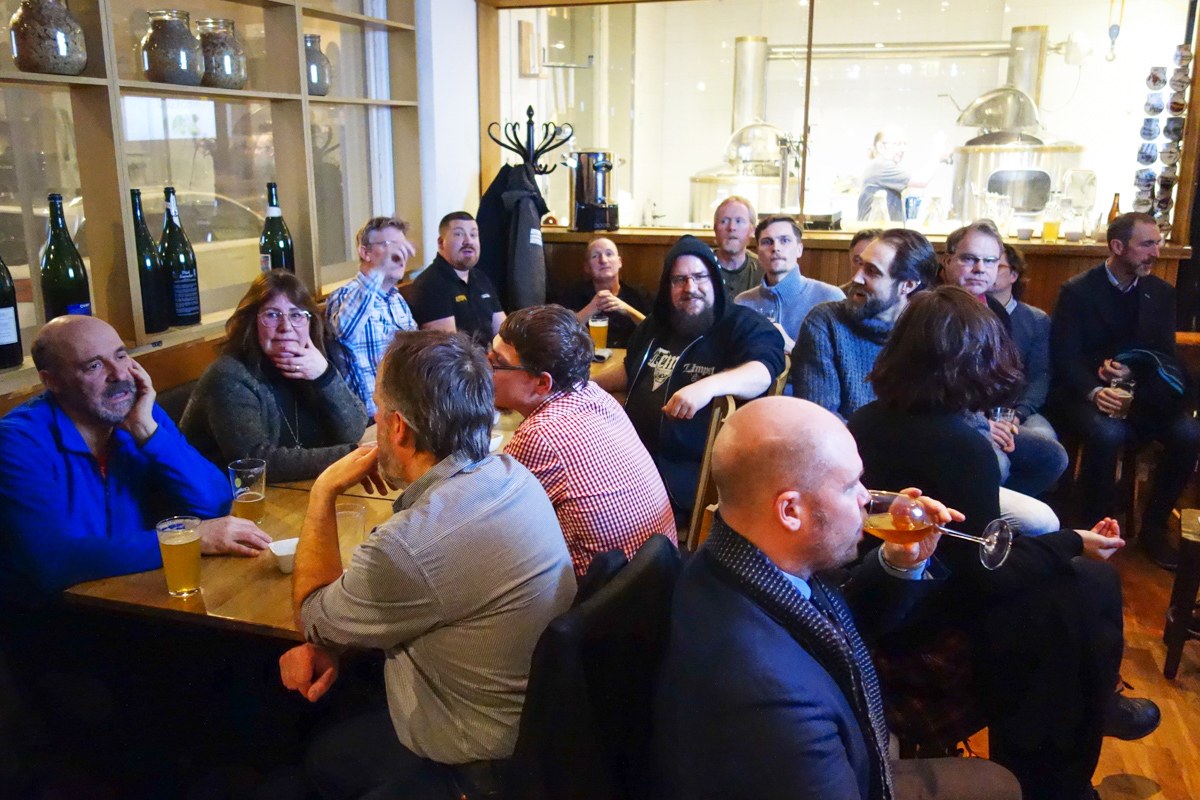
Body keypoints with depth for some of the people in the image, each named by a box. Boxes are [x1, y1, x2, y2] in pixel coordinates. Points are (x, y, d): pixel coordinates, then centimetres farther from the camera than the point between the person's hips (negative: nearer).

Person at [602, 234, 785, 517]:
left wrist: (707, 386, -42)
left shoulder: (744, 324, -3)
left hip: (694, 469, -7)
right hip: (635, 453, 7)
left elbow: (762, 373, -24)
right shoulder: (655, 326, 20)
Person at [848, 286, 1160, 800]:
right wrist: (1073, 544, -6)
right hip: (924, 627, -8)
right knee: (1093, 585, 4)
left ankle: (1091, 706, 34)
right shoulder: (960, 446, -25)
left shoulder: (865, 421, -2)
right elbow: (986, 573, -19)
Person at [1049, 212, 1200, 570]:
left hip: (1139, 393, 5)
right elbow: (1065, 358, -11)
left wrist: (1130, 366, -14)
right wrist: (1094, 392, -30)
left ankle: (1154, 526, -3)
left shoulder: (1160, 292, 9)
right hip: (1083, 392, -5)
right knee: (1108, 433, -35)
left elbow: (1165, 354, 9)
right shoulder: (1076, 291, -5)